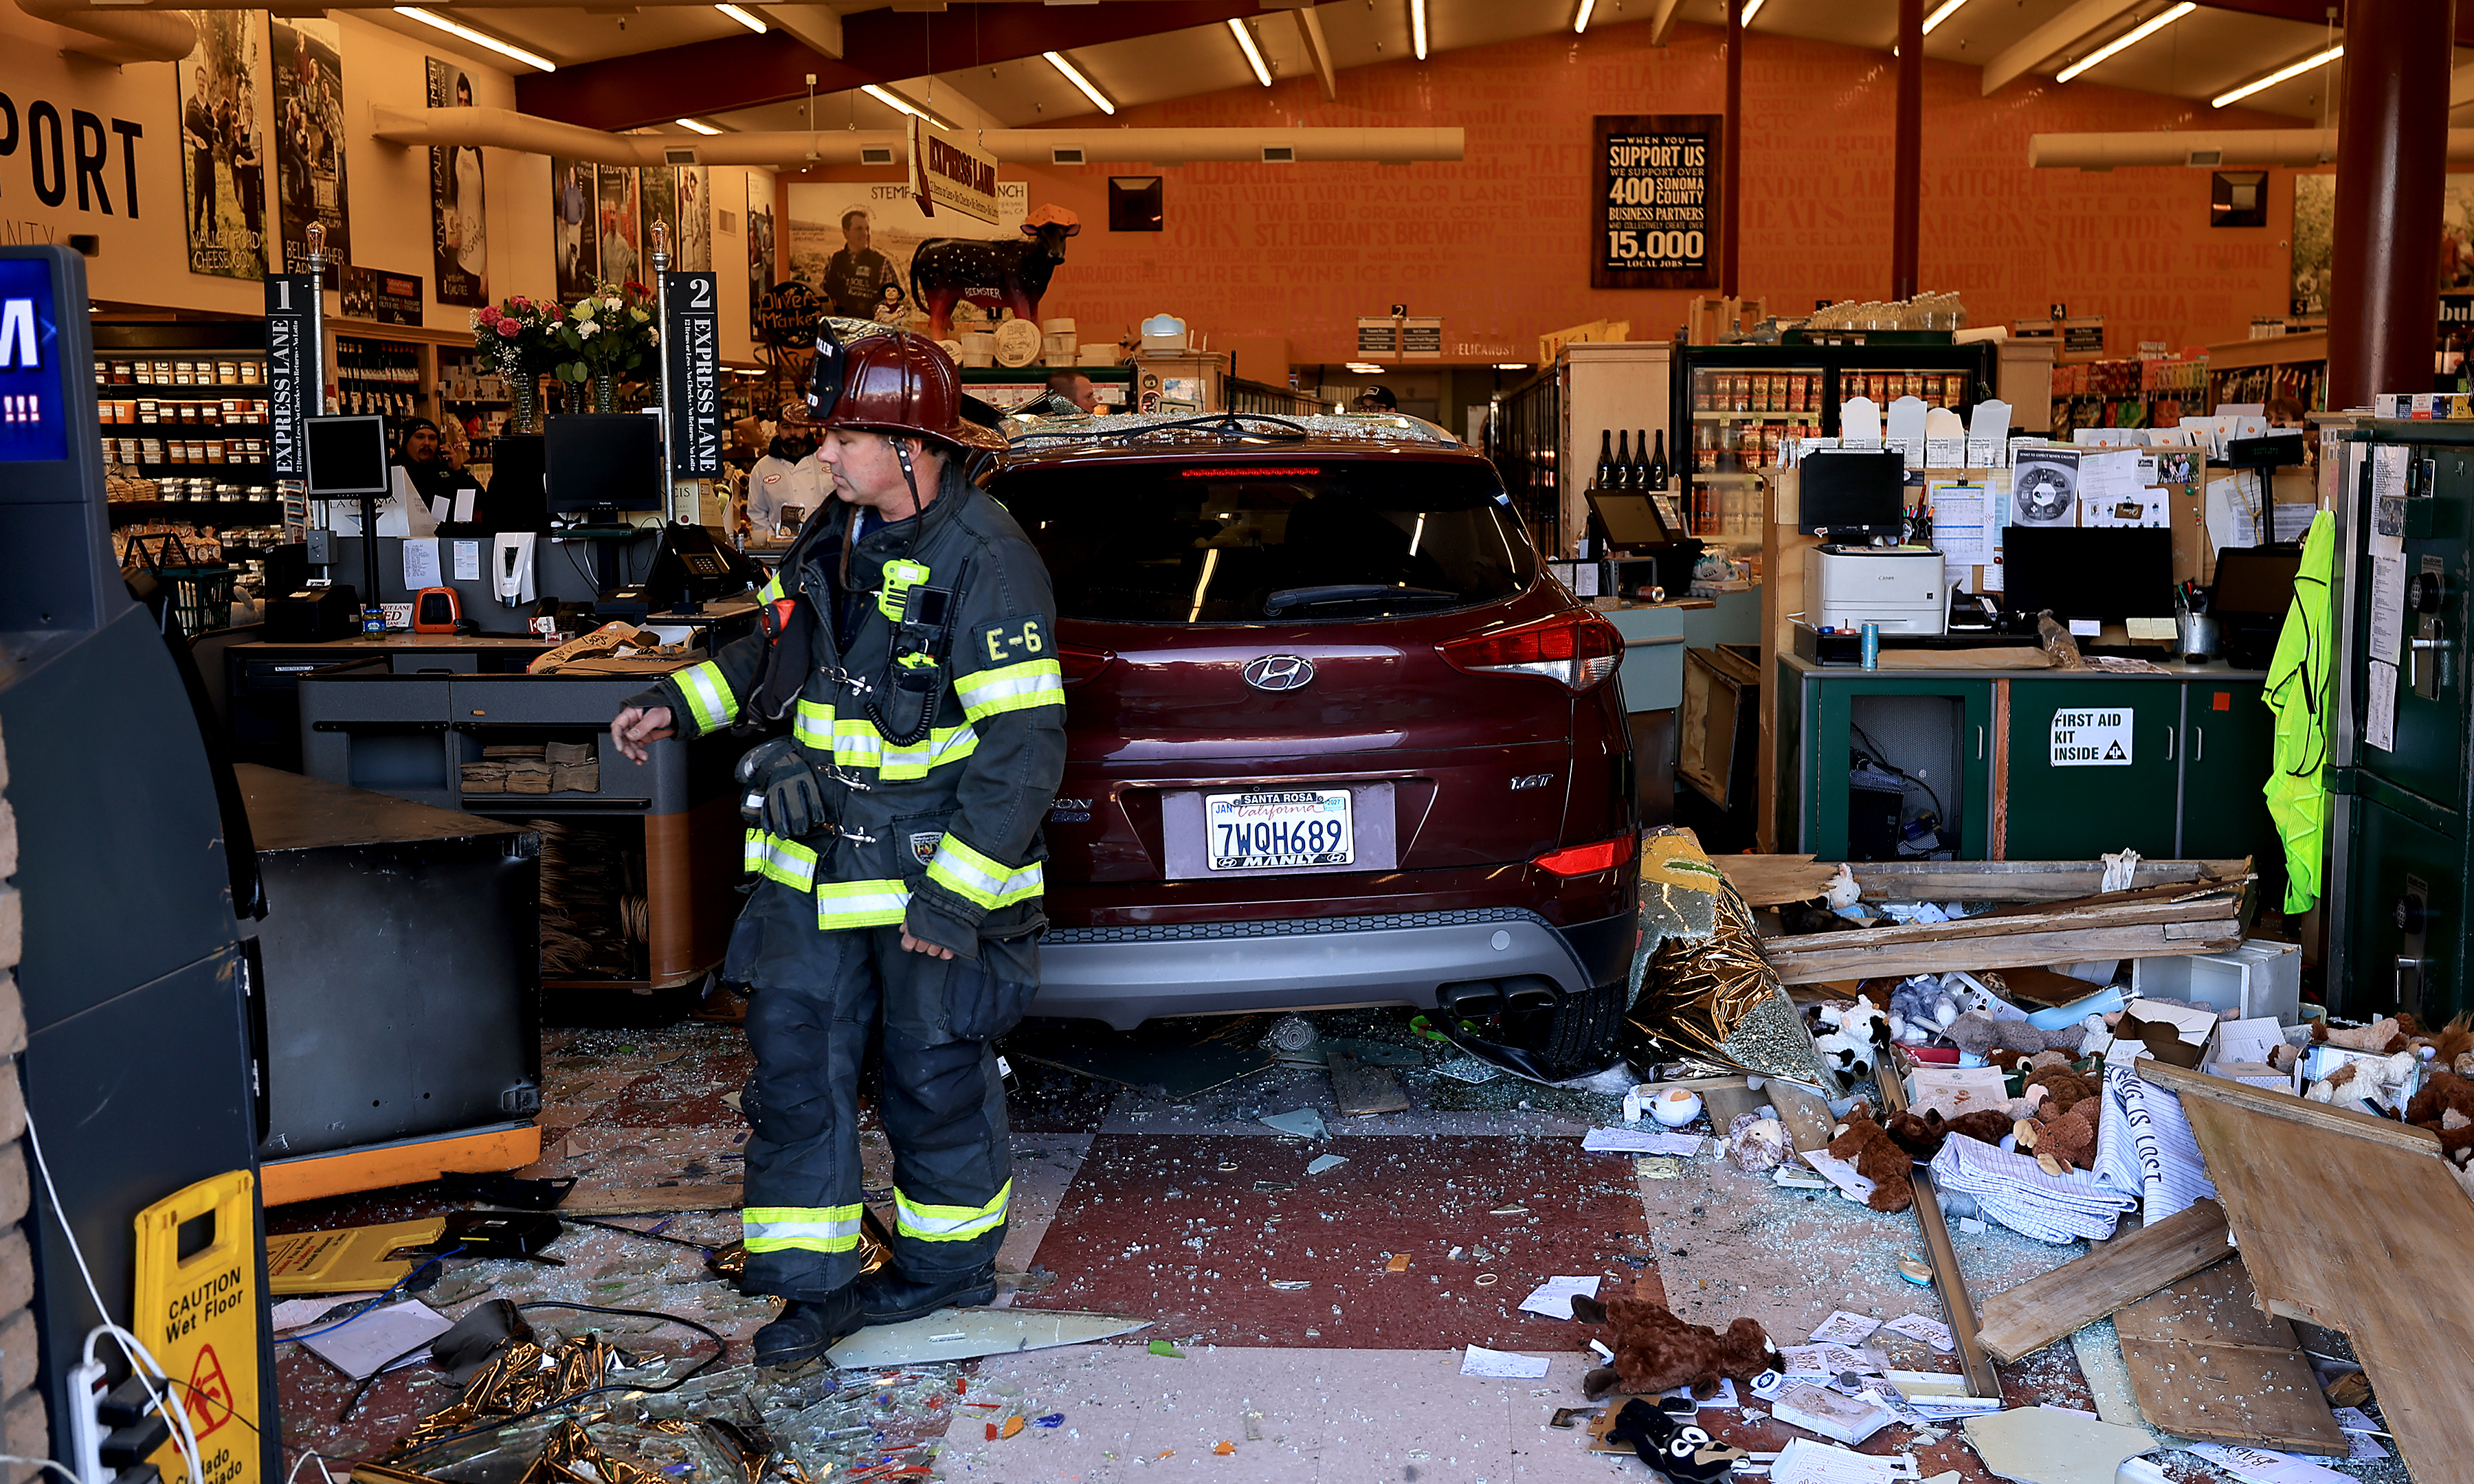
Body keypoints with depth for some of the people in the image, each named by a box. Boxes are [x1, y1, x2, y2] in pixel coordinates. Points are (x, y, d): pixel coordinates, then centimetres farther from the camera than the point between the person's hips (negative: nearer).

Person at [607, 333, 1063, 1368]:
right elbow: (781, 652, 25)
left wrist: (954, 893, -24)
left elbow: (1024, 749, -22)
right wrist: (681, 702, 14)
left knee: (936, 1078, 9)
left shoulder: (985, 562, -19)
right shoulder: (836, 533, 5)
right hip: (817, 867, 7)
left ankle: (949, 1258, 31)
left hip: (935, 867, -7)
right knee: (794, 1062, 7)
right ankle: (817, 1284, 20)